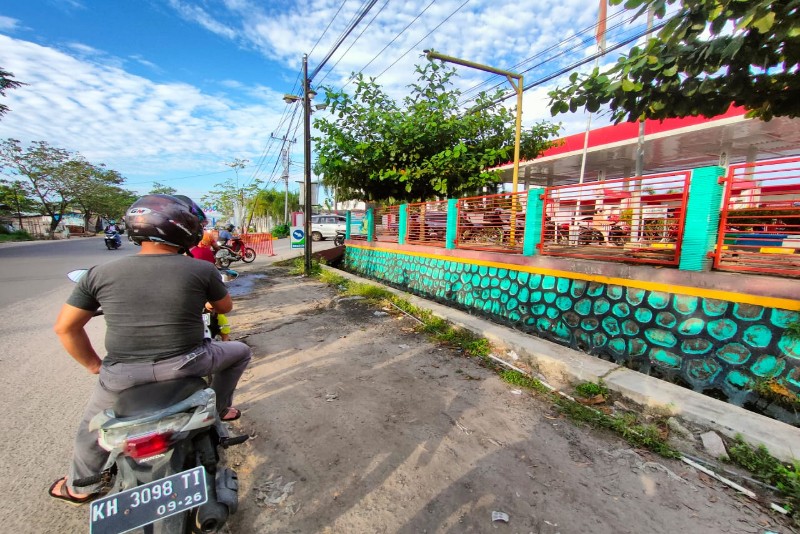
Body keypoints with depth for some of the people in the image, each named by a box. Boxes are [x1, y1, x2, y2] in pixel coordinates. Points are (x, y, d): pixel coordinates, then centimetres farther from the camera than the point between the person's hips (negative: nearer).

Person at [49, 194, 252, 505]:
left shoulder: (100, 274, -1)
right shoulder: (203, 270, -8)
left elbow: (65, 327, 6)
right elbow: (225, 307, 8)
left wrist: (94, 365, 19)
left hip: (123, 373, 3)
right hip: (186, 365, -3)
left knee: (93, 426, 34)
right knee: (240, 352, 26)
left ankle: (79, 487, 55)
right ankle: (220, 408, 36)